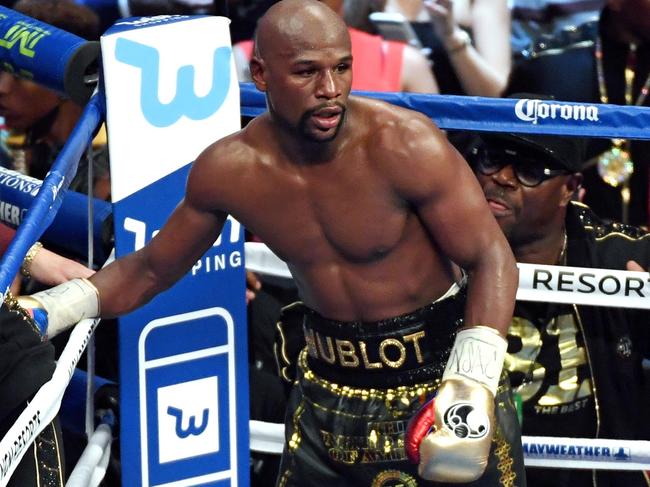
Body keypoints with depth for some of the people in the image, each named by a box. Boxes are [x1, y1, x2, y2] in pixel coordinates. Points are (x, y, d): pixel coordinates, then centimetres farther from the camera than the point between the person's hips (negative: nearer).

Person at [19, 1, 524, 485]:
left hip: (440, 374, -3)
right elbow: (150, 269, 7)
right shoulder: (229, 169, -10)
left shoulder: (404, 145, -22)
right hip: (330, 392, 3)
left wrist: (471, 386, -27)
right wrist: (44, 310, -4)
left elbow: (491, 259, -16)